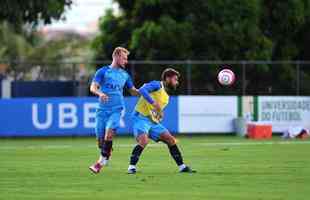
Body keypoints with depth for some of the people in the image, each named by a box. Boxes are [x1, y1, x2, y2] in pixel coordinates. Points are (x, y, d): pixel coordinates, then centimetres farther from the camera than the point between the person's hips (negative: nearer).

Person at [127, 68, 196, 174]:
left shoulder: (166, 97, 19)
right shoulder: (157, 85, -7)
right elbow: (142, 90, -24)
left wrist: (160, 114, 7)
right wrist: (153, 102, -30)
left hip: (153, 121, 9)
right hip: (141, 118, -9)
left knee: (171, 140, 4)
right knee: (144, 140, -29)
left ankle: (182, 167, 11)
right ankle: (132, 167, -18)